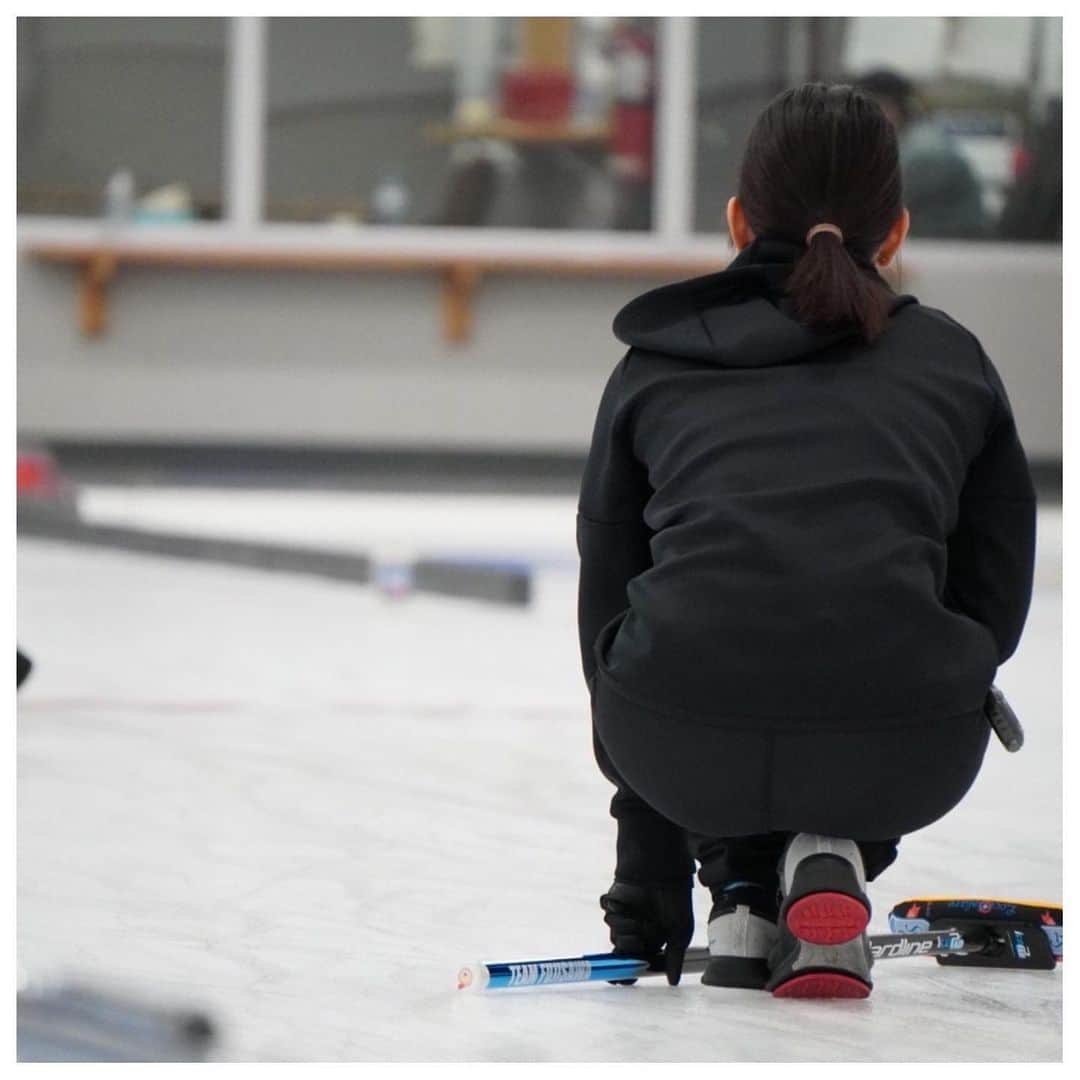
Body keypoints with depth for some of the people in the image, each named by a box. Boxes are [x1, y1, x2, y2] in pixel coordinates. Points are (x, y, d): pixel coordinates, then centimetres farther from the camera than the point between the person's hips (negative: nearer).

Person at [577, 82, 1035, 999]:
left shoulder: (655, 367, 21)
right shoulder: (951, 358, 20)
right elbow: (996, 605, 20)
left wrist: (649, 879, 33)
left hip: (685, 743, 1)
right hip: (903, 761, -1)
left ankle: (742, 894, 17)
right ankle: (830, 860, 9)